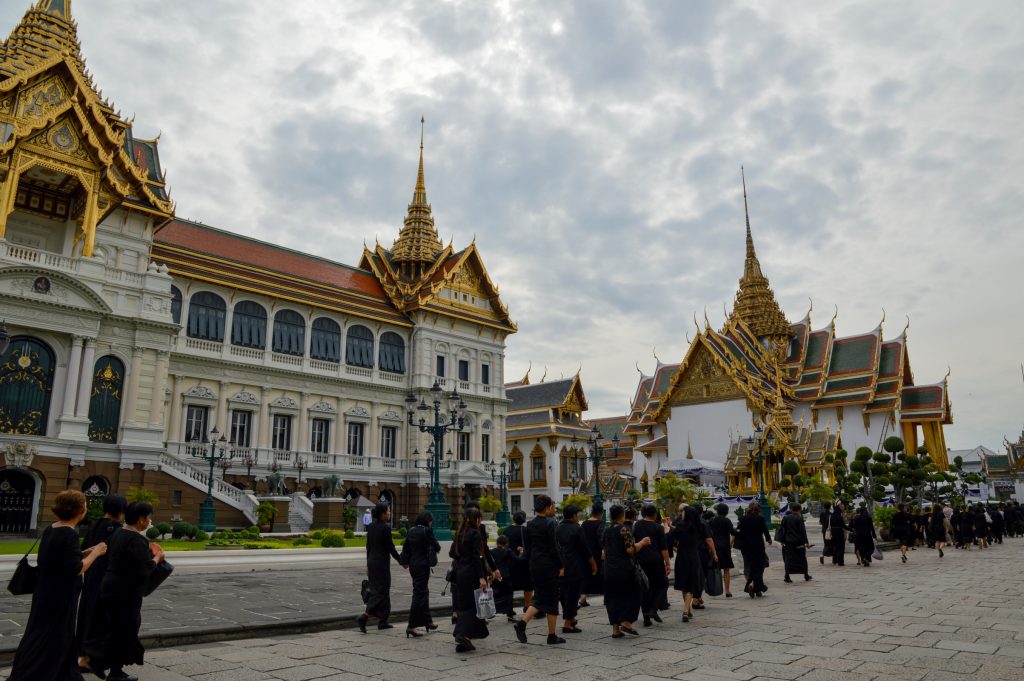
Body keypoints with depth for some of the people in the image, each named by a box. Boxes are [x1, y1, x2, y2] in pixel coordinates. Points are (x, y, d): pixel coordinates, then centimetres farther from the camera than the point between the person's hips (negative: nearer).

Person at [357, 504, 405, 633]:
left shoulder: (371, 526, 6)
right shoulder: (386, 527, -17)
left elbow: (368, 547, 11)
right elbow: (391, 548, -15)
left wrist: (368, 565, 18)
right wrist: (401, 562, -3)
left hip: (371, 561, 8)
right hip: (382, 563, -8)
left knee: (378, 590, 15)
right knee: (381, 592, -2)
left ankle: (382, 621, 21)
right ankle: (364, 617, -14)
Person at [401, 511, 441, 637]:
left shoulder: (411, 531, 6)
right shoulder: (427, 530, -14)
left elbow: (405, 547, 11)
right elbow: (436, 546, -13)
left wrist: (406, 562, 22)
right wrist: (436, 548, 10)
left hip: (413, 565, 8)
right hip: (423, 565, -8)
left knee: (423, 592, 19)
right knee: (419, 594, -3)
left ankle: (427, 621, 29)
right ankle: (411, 626, -4)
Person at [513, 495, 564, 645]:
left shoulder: (530, 524, 7)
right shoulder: (549, 523, -14)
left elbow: (529, 545, 11)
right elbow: (553, 548, -15)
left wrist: (533, 561, 17)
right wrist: (560, 566, -8)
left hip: (534, 565, 7)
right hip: (549, 565, -7)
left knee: (539, 599, 15)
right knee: (552, 600, 5)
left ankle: (522, 623, -5)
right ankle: (552, 636, 12)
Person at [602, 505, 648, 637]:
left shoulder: (606, 531, 9)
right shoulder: (623, 530, -12)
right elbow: (630, 549, -18)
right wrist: (642, 542, -4)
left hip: (609, 570, 6)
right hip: (624, 569, -6)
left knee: (613, 598, 10)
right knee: (631, 594, 8)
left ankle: (615, 629, 10)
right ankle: (626, 623, -1)